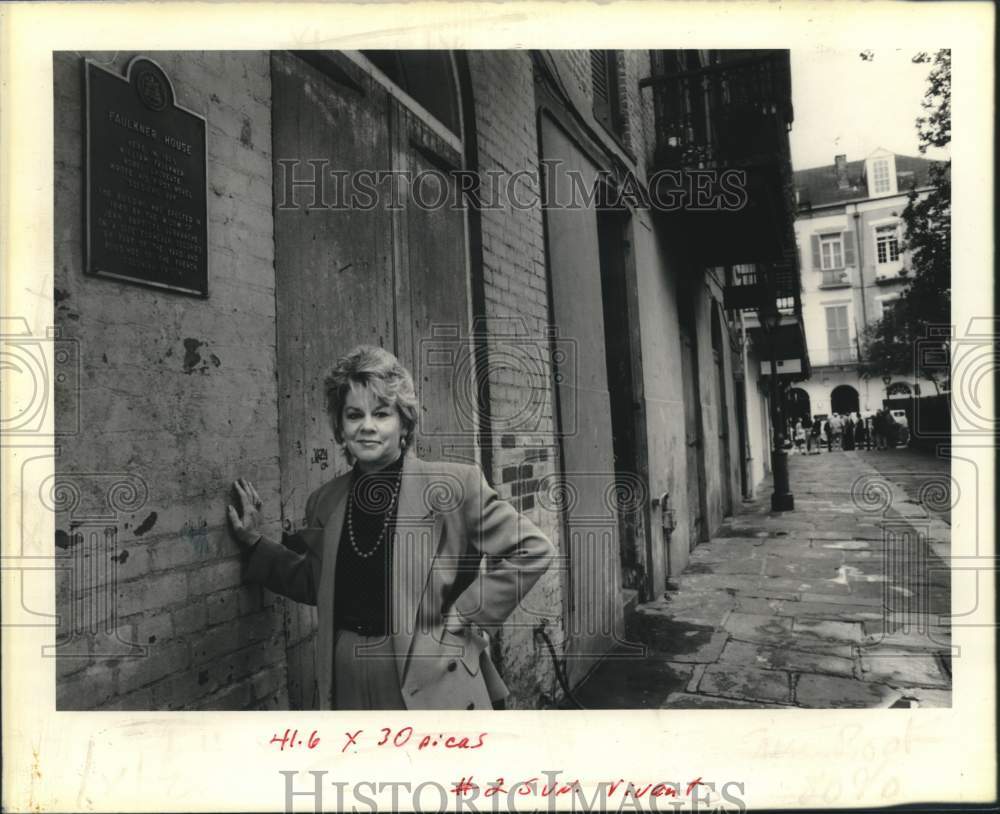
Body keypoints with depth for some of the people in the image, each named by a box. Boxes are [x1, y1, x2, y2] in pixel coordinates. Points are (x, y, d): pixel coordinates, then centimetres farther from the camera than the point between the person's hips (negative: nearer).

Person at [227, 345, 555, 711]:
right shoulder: (324, 502, 6)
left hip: (431, 684, -4)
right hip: (348, 685, 4)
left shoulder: (455, 484, -11)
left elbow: (531, 549, -9)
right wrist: (254, 543, 11)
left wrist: (460, 618, -9)